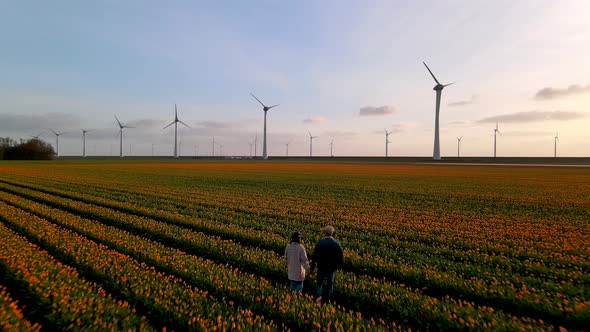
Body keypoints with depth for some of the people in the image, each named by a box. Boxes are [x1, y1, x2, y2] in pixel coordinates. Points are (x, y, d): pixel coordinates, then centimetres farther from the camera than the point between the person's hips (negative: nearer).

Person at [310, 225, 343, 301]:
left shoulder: (319, 243, -14)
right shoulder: (337, 244, -10)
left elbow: (314, 256, -9)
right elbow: (341, 258, -3)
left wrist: (312, 267, 4)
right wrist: (337, 266, 13)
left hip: (321, 267, -1)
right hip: (332, 268, 1)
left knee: (319, 282, 21)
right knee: (330, 284, 18)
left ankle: (318, 296, 21)